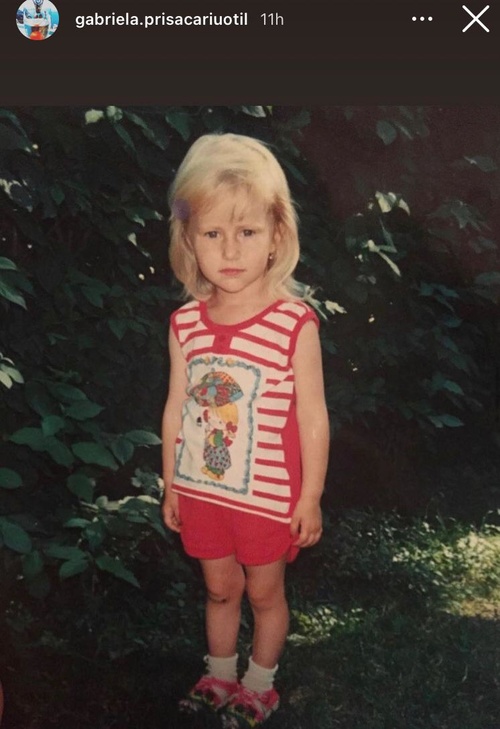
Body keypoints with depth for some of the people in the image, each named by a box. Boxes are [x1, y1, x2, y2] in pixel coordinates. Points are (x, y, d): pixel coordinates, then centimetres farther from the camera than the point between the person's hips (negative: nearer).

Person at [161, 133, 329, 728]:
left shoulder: (295, 324, -20)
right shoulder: (185, 324, -8)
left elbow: (313, 418, -13)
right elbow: (177, 408, 2)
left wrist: (310, 498, -8)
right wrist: (170, 486, 8)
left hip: (270, 495, -3)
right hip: (201, 491, 3)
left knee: (264, 592, 17)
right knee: (220, 588, 23)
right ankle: (219, 676, 46)